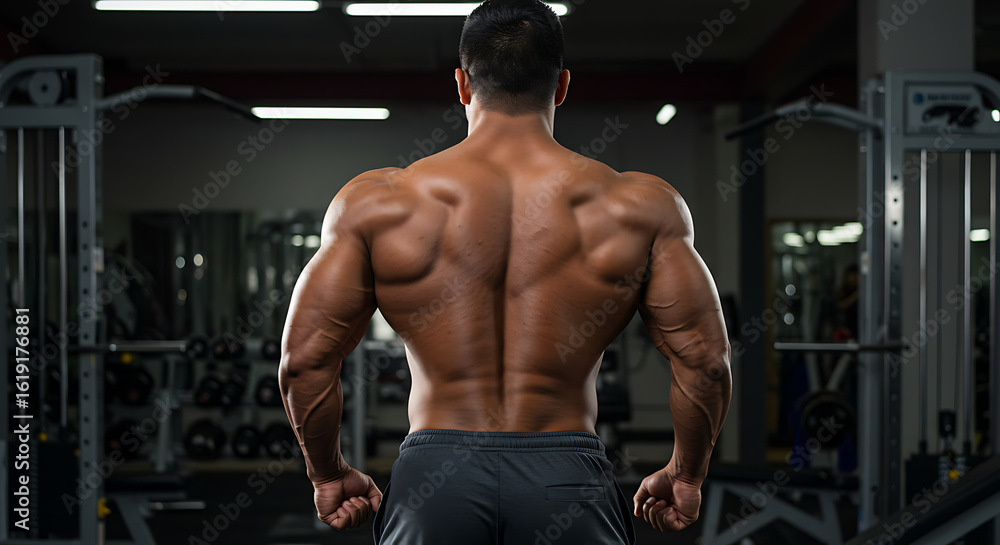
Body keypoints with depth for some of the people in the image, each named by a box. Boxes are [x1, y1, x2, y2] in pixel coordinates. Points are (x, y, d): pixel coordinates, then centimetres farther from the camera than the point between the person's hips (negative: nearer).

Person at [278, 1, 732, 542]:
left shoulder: (376, 203, 2)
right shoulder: (640, 206, 3)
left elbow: (303, 360, 0)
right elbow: (705, 362, 0)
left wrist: (329, 475, 15)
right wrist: (684, 475, 15)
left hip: (432, 480, 0)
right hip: (569, 483, 0)